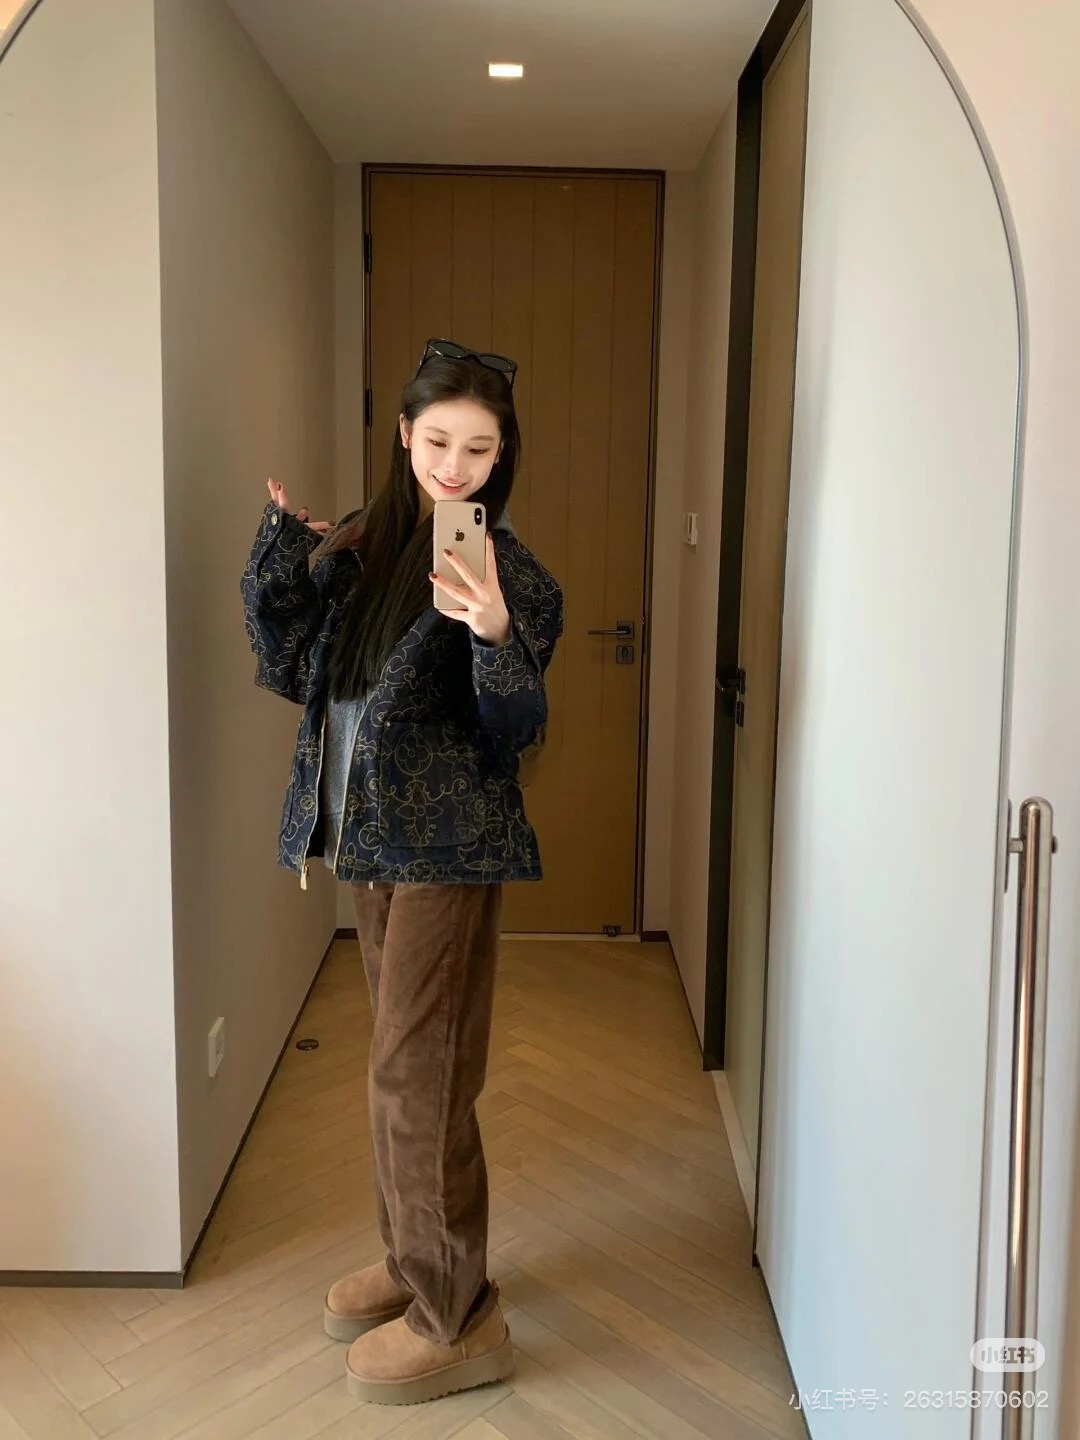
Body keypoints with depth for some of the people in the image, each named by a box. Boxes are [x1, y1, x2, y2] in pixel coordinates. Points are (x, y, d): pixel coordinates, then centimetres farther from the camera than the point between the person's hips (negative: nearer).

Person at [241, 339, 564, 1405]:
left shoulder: (506, 570, -10)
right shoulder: (356, 546, 6)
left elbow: (515, 736, -13)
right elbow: (288, 671, 6)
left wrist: (496, 638, -31)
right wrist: (280, 547, -5)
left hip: (450, 846, -6)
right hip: (372, 836, 7)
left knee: (416, 1073, -2)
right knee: (404, 1064, 19)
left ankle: (458, 1321, 15)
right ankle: (415, 1258, 38)